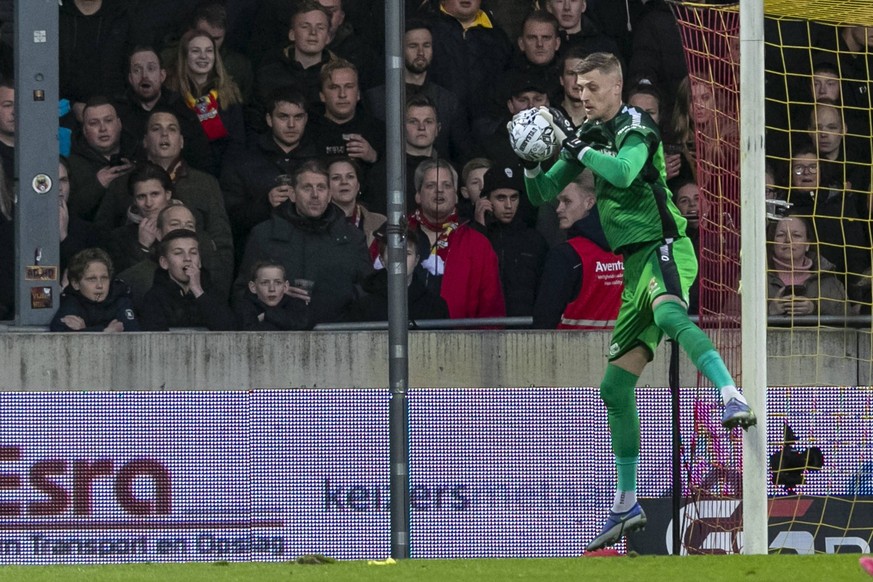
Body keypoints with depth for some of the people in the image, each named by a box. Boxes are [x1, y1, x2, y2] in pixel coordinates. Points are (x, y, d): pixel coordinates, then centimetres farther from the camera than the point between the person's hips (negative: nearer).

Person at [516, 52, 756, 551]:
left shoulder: (635, 127, -6)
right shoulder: (591, 135, 17)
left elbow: (624, 171, -27)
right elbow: (543, 194, 19)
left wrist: (580, 150, -14)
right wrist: (532, 165, -1)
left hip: (663, 246, -8)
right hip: (635, 263, 8)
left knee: (668, 314, -42)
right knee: (615, 386, 8)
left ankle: (735, 399, -60)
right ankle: (627, 506, 16)